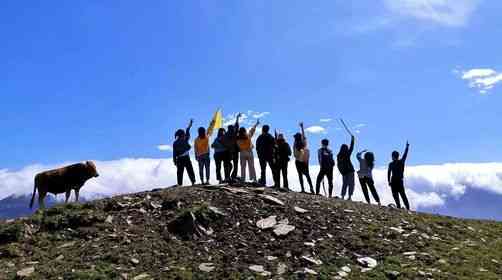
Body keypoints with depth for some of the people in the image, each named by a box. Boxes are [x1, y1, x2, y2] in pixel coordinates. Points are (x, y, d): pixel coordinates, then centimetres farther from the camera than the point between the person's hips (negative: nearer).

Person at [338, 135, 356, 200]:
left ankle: (343, 197, 5)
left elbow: (338, 165, 7)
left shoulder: (338, 156, 4)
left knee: (344, 184, 13)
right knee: (351, 184, -1)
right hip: (350, 171, -5)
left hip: (343, 172, 5)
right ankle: (349, 197, -11)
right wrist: (352, 140, 8)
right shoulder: (347, 154, -10)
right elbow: (351, 148, 0)